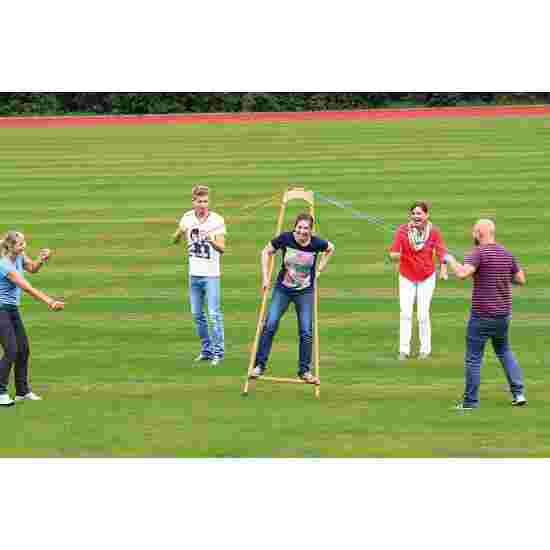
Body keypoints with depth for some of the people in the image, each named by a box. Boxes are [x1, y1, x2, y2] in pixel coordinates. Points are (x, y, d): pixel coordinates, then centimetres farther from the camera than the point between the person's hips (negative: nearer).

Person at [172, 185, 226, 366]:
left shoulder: (217, 220, -11)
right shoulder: (187, 218, 2)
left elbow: (222, 248, -17)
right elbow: (175, 240, 10)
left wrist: (212, 241, -39)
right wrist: (180, 232, -13)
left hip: (211, 275, -5)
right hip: (194, 274, 5)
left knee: (214, 314, -8)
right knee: (197, 314, 11)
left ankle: (218, 351, -2)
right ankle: (206, 349, 23)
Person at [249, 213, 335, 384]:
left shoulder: (316, 243, -13)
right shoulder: (285, 239, -16)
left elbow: (330, 249, 10)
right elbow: (266, 252, -2)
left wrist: (319, 270, 5)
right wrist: (265, 277, -5)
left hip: (305, 292, 0)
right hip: (282, 290, 0)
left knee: (306, 332, 0)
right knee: (269, 325, -8)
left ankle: (305, 371, 12)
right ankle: (259, 365, 2)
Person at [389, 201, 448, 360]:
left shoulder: (433, 231, -12)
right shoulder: (402, 230, -14)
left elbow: (441, 251, -14)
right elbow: (393, 253, -17)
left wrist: (443, 269, -31)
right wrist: (396, 255, -42)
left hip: (426, 277, -1)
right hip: (406, 277, 1)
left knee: (423, 315, -1)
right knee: (405, 314, -2)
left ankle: (425, 349, 13)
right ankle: (404, 350, 4)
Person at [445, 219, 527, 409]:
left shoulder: (478, 253, -14)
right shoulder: (507, 254, 6)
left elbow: (463, 273, -28)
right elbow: (521, 279, 11)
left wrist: (451, 260, -11)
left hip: (482, 315, -6)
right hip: (503, 313, 6)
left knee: (473, 358, 3)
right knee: (504, 351, 23)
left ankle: (471, 401, 6)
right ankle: (518, 393, 14)